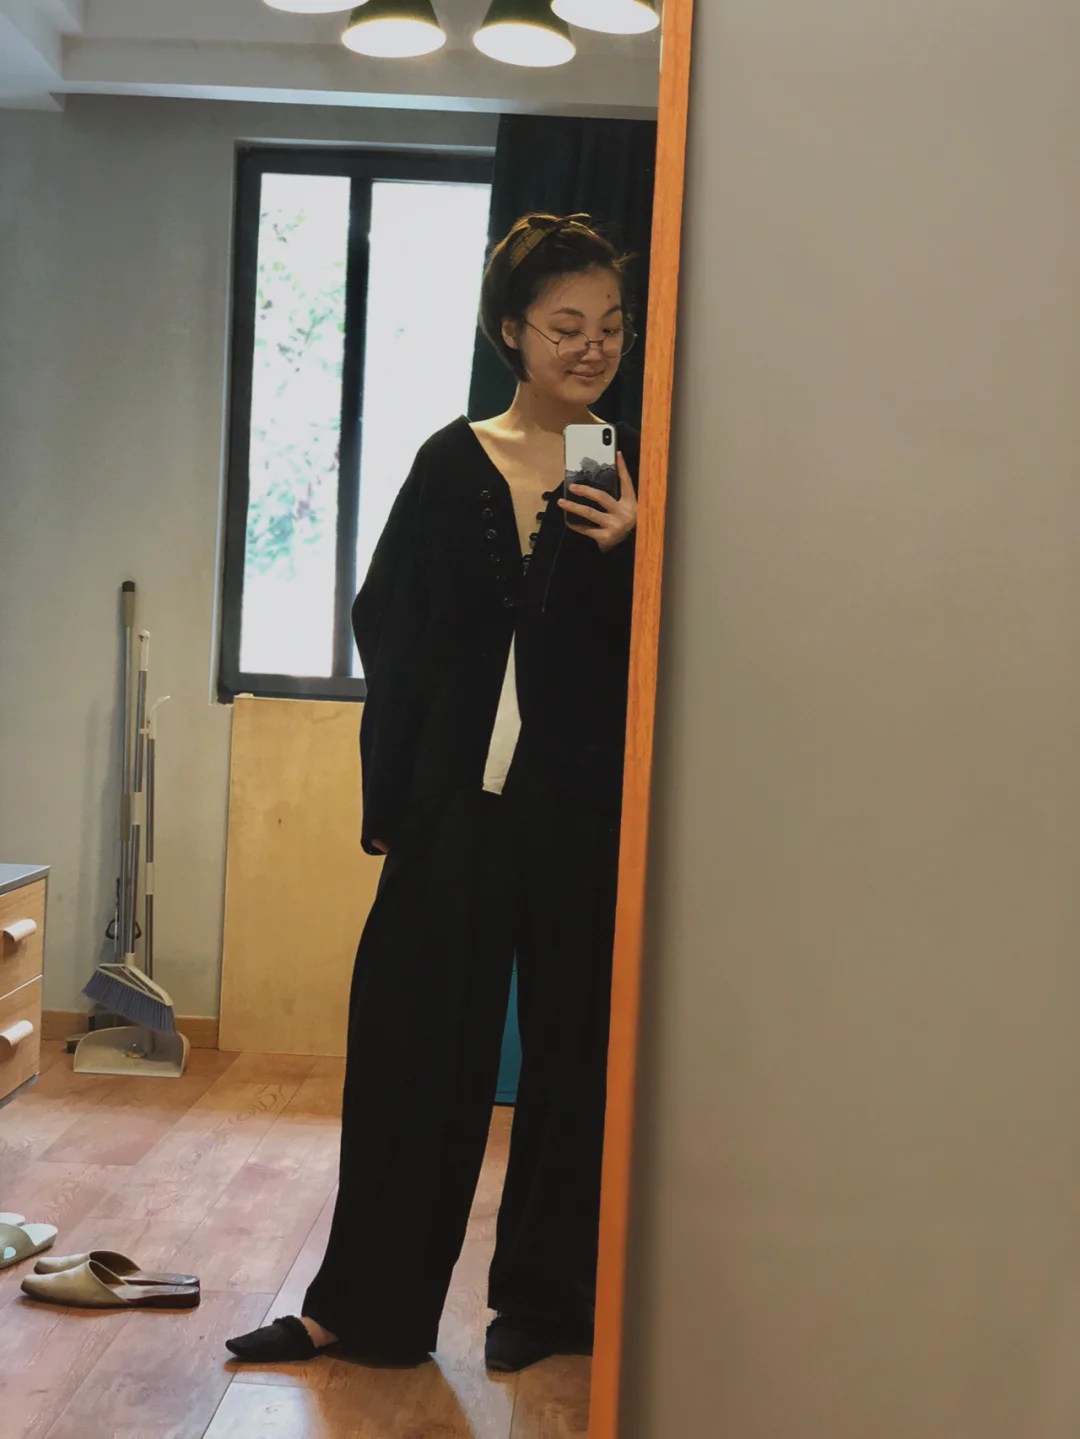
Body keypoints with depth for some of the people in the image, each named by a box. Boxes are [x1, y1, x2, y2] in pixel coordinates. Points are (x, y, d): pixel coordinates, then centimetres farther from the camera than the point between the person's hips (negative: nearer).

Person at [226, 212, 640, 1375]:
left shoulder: (634, 471, 3)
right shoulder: (454, 465, 4)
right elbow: (393, 637, 4)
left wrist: (626, 553, -16)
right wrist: (390, 806, 0)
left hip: (586, 809, 0)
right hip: (460, 801, 1)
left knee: (572, 1052, 8)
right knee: (412, 1047, 5)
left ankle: (542, 1298, 26)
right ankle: (366, 1305, 19)